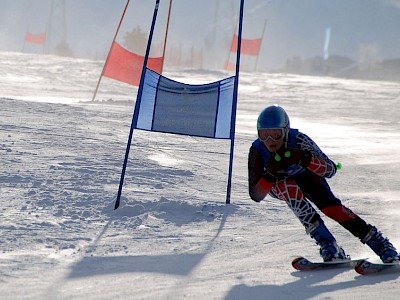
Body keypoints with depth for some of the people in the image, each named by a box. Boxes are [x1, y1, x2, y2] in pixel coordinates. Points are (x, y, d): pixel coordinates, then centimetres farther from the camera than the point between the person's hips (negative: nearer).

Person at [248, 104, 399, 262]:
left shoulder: (298, 139, -34)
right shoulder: (257, 150, -33)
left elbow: (330, 170, -34)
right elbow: (256, 195, -31)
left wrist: (305, 159, -52)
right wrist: (270, 173, -49)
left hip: (304, 174, 0)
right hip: (278, 184, 0)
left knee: (330, 206, -23)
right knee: (290, 188, -34)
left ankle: (381, 244, -14)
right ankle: (327, 243, -30)